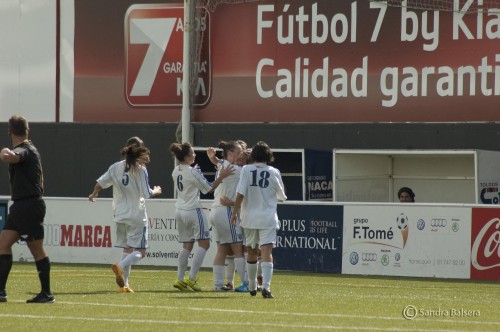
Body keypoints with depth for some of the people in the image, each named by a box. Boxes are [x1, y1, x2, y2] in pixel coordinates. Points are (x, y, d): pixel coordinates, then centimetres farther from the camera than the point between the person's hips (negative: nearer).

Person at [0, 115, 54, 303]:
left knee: (37, 249, -4)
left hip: (28, 206, -10)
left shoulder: (23, 150, -15)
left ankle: (47, 293, 0)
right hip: (20, 206, 10)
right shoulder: (31, 150, 17)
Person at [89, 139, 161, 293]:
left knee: (127, 249, 16)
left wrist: (94, 194, 28)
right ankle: (120, 267, -29)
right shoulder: (140, 169, -11)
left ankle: (124, 284, 10)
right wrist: (155, 191, 8)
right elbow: (147, 193, -13)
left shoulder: (116, 167, 4)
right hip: (137, 215, -6)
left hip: (121, 215, 6)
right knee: (139, 251, -3)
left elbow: (100, 183, 7)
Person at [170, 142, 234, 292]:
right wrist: (221, 176, -7)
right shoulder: (193, 172, -15)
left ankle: (180, 279, 10)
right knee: (204, 244, -2)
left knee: (187, 245, 14)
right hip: (193, 210, -8)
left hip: (180, 210, 8)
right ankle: (191, 278, -10)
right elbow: (209, 188, -8)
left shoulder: (176, 171, 6)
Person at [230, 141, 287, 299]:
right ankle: (266, 286, -26)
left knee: (252, 253, 17)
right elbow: (281, 196, 10)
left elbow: (240, 194, -10)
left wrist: (235, 212, -3)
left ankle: (252, 287, 30)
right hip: (268, 218, -2)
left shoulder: (246, 170, -3)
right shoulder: (274, 172, -1)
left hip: (249, 217, 2)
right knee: (267, 253, -9)